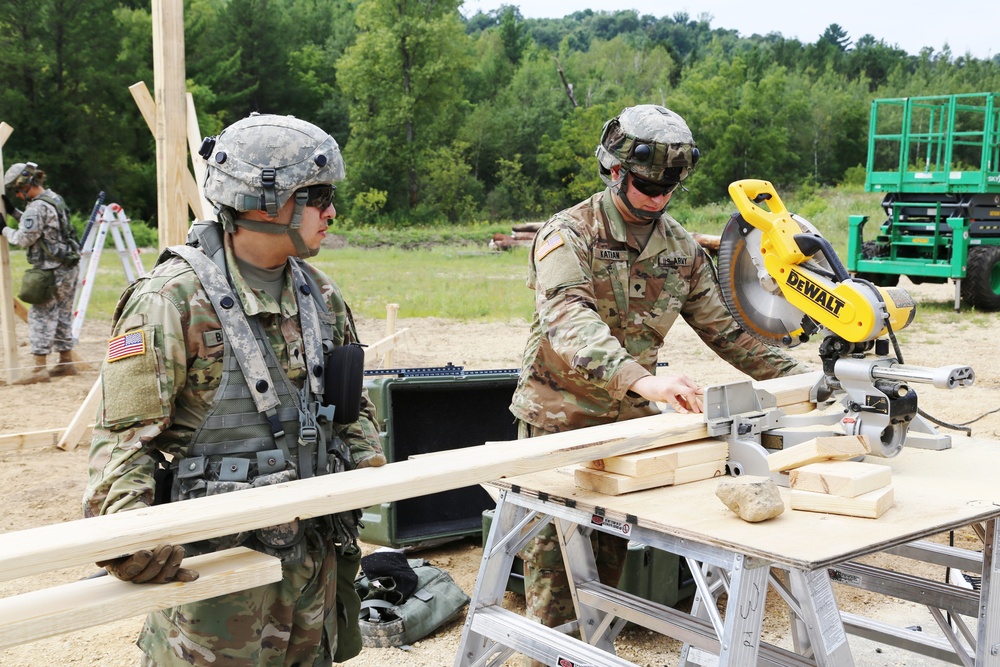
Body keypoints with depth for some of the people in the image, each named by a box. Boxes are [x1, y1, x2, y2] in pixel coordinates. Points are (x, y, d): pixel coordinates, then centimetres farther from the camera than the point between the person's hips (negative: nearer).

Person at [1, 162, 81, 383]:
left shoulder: (38, 207, -16)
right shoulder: (54, 199, 13)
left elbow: (24, 239, -15)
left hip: (52, 272, -9)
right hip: (69, 268, 9)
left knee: (41, 317, -5)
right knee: (62, 315, 15)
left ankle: (39, 368, -5)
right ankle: (66, 362, 21)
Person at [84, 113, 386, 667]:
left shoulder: (321, 295, 7)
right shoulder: (174, 299, -14)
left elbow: (351, 404, 19)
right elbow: (125, 434, -16)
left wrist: (365, 462, 2)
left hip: (314, 552, 7)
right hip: (213, 558, -6)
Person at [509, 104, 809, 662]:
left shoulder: (682, 250, 5)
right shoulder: (568, 235, -15)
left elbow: (725, 327, 13)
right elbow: (567, 323, -33)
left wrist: (798, 376, 3)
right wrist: (641, 380, -49)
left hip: (630, 424, 5)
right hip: (559, 425, -5)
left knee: (609, 565, 11)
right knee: (555, 567, 1)